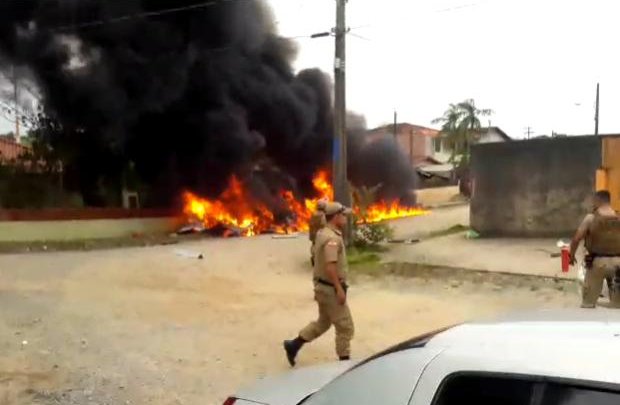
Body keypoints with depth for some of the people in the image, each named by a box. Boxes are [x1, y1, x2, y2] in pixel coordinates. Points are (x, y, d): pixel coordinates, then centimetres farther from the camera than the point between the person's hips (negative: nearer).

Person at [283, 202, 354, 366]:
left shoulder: (323, 233, 9)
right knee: (345, 326, 2)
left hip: (322, 285, 10)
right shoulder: (332, 238, -22)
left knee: (323, 322, 22)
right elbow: (330, 267, -29)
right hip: (331, 288, -10)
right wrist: (339, 289, -25)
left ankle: (294, 345, 25)